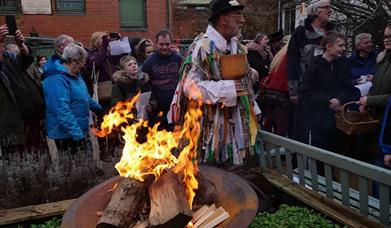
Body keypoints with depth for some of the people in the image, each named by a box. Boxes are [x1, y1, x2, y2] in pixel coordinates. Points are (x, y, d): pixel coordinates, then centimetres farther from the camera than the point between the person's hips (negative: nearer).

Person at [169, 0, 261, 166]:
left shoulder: (238, 48, 12)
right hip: (215, 128, -7)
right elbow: (190, 87, -21)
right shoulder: (203, 48, -16)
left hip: (239, 125, 8)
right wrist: (228, 88, -24)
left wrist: (253, 111, 16)